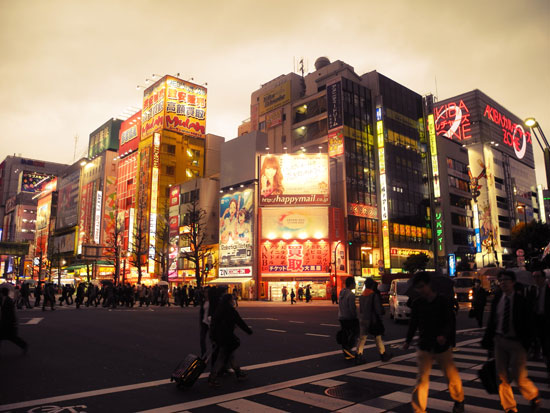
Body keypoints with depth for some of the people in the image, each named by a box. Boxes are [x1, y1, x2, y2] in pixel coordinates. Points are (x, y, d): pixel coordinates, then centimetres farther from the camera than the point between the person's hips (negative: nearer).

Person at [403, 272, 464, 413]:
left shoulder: (443, 302, -8)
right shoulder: (417, 303, 0)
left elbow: (450, 322, -12)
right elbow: (413, 323, 8)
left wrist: (444, 335, -30)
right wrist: (408, 341, 2)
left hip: (442, 346, -1)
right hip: (424, 347, 1)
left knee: (451, 375, 14)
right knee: (422, 378, -7)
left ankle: (459, 400, 42)